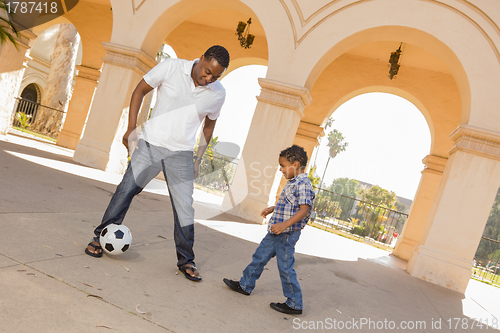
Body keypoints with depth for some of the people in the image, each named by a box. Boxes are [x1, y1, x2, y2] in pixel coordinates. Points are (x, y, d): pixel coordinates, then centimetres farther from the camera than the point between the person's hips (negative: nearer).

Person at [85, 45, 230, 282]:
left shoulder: (218, 94, -3)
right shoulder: (171, 67, -10)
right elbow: (140, 90, 1)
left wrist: (199, 158, 12)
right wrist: (131, 128, -4)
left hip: (181, 155, 1)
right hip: (150, 144, -1)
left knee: (184, 207, 1)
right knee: (125, 190, 1)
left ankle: (186, 261, 17)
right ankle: (100, 238, 22)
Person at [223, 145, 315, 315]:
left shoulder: (303, 184, -19)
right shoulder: (292, 182, 12)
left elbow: (305, 208, -28)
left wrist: (285, 224, -34)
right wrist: (272, 208, 27)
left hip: (287, 235, -10)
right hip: (275, 233, 10)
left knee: (286, 268, -1)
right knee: (260, 256, 18)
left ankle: (294, 304, 14)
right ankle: (245, 285, 34)